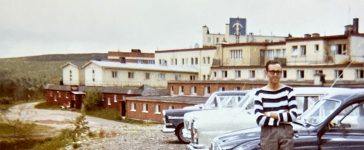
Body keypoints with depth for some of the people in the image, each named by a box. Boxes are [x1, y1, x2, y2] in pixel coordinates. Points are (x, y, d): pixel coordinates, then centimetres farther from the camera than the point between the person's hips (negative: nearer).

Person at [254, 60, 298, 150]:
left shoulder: (288, 91, 5)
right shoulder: (260, 93, 0)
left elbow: (293, 115, -6)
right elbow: (260, 120, -10)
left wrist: (271, 114, -8)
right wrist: (283, 117, -9)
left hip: (286, 132, 1)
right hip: (268, 134, -1)